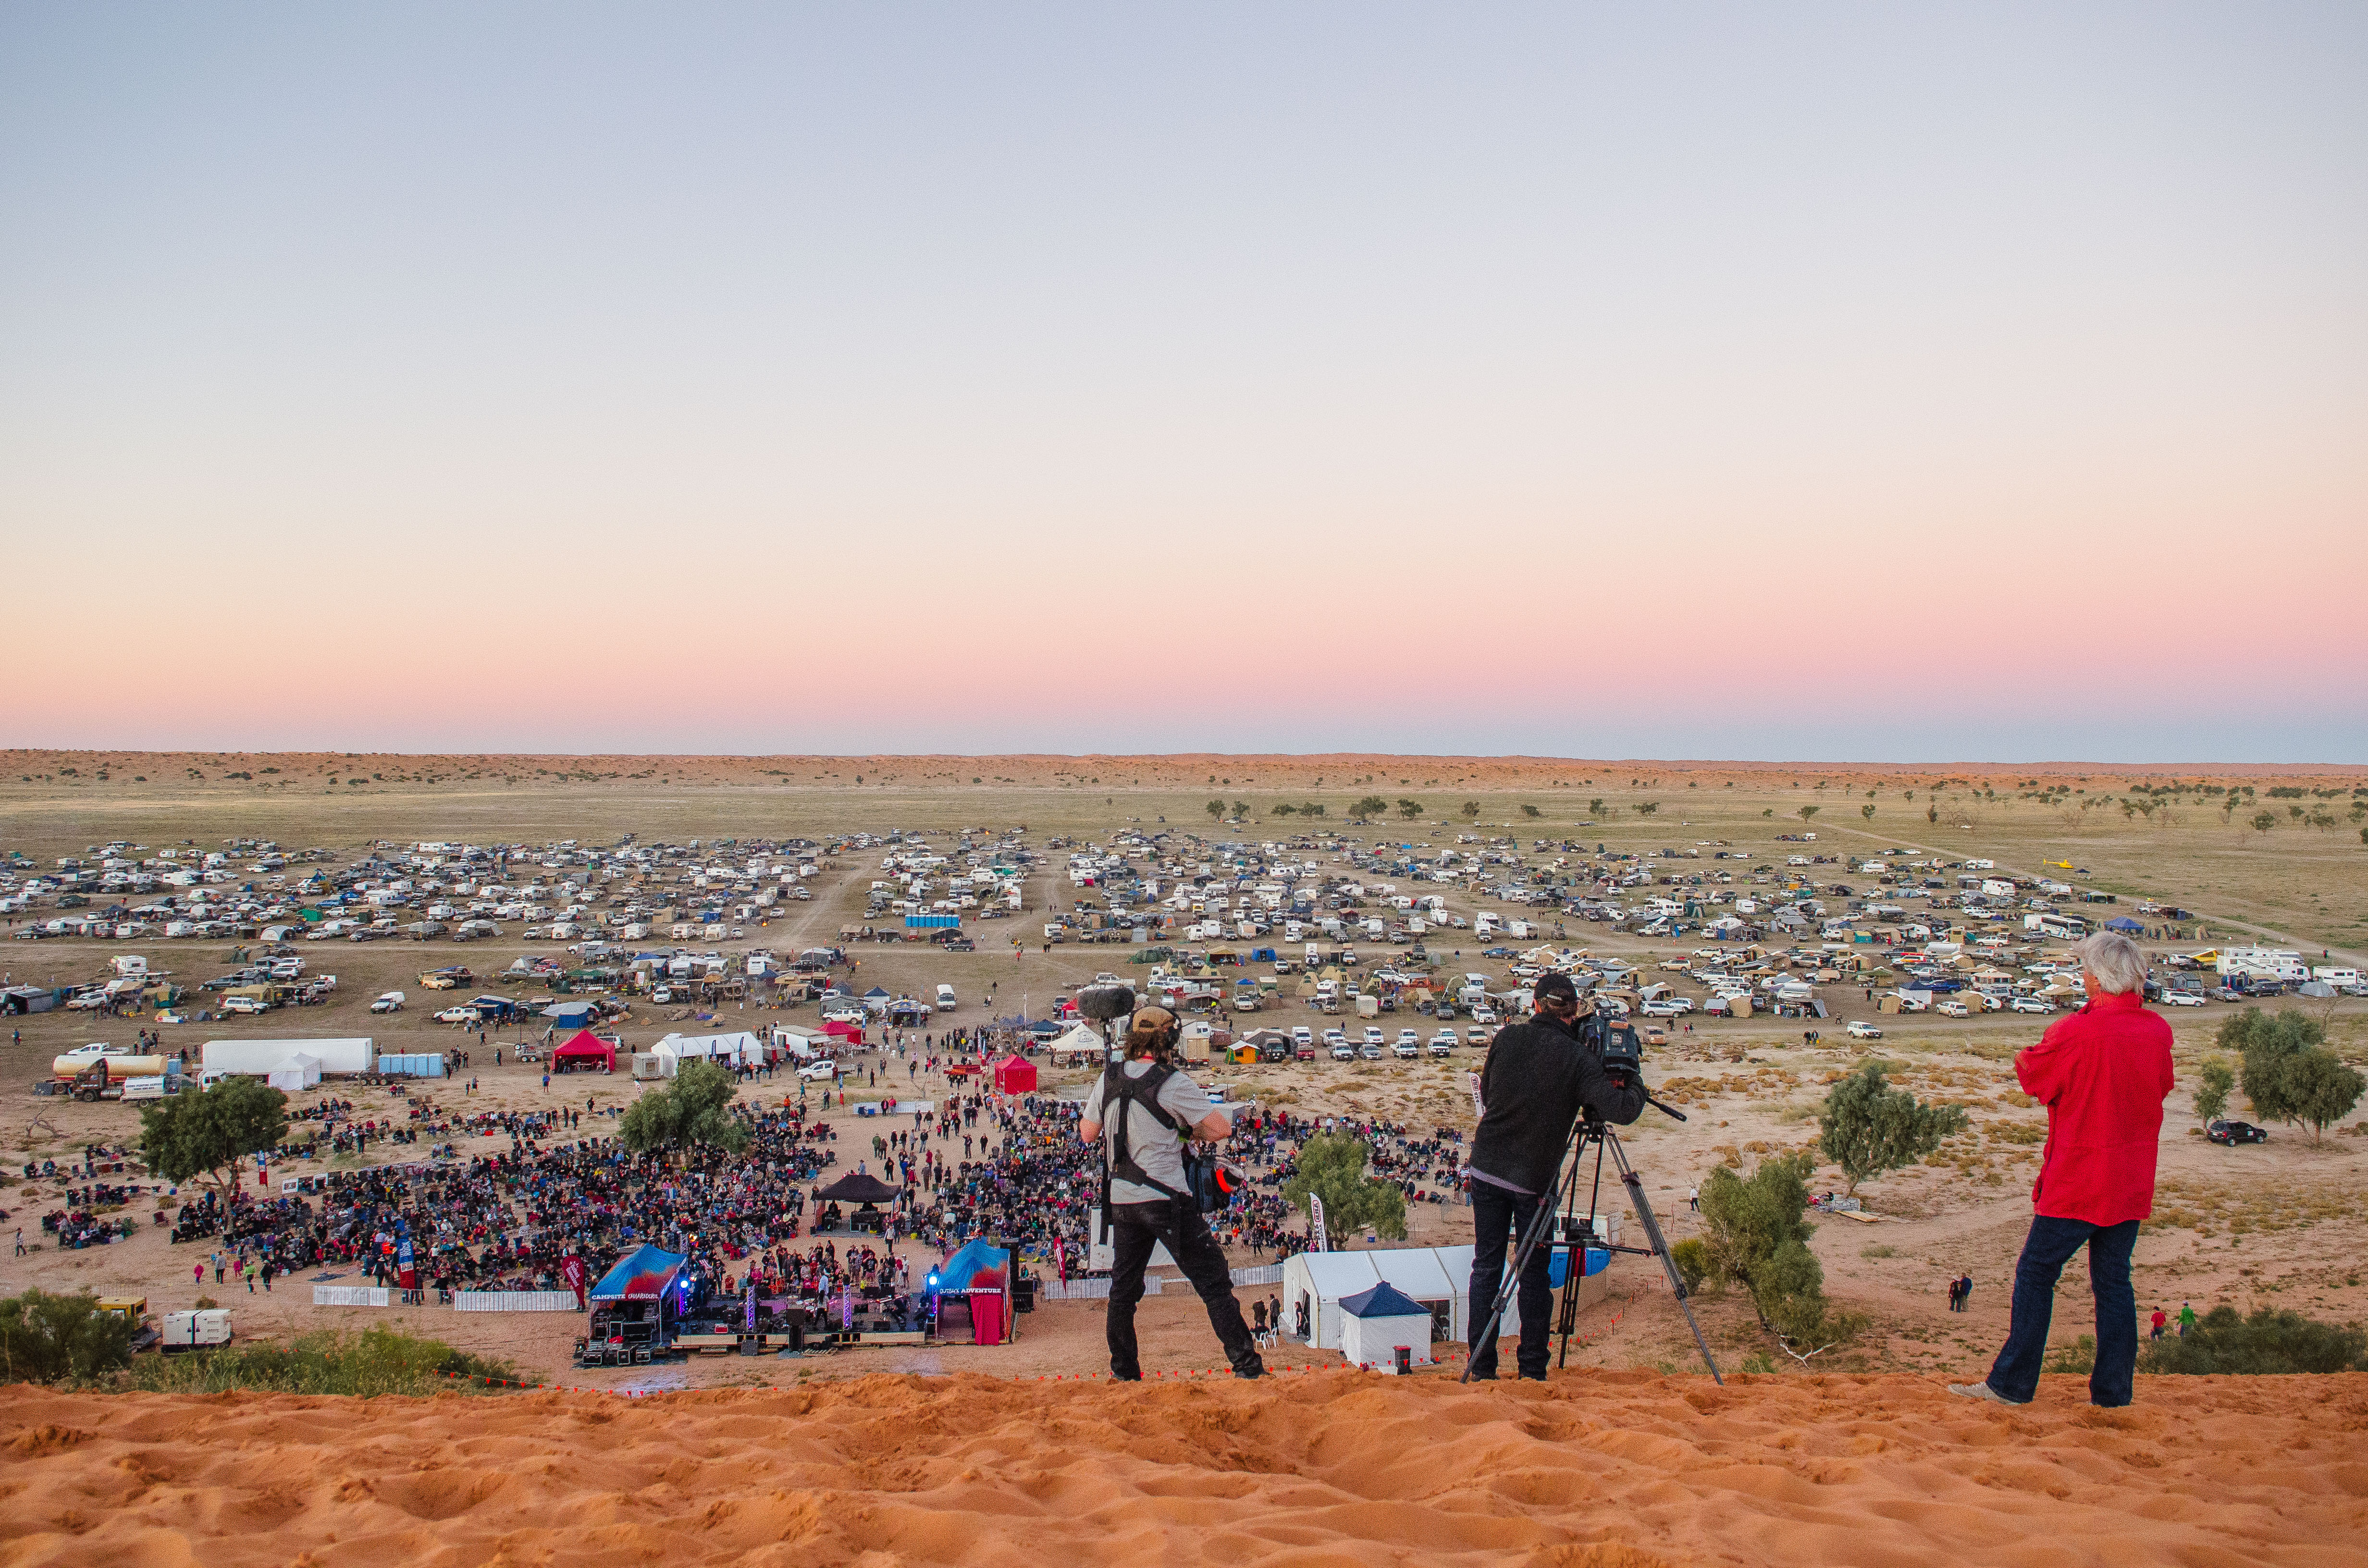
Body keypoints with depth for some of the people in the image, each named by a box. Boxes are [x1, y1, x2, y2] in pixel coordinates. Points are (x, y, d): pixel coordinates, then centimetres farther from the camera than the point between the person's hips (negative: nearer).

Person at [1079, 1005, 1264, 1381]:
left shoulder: (1109, 1080, 5)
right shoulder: (1172, 1084, -11)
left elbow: (1087, 1133, 16)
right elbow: (1221, 1128, -12)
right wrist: (1195, 1131, 8)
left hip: (1121, 1201, 6)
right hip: (1165, 1198, -6)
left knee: (1123, 1289, 18)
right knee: (1214, 1284, -3)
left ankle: (1123, 1374, 23)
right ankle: (1247, 1368, -8)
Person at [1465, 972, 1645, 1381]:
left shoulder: (1507, 1038, -2)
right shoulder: (1579, 1058, -12)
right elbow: (1622, 1110, -18)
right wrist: (1634, 1085, 1)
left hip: (1487, 1167, 2)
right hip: (1535, 1179, -2)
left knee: (1486, 1267, 10)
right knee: (1534, 1274, 10)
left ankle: (1480, 1368, 9)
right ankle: (1533, 1372, 13)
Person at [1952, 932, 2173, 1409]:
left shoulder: (2075, 1034, -20)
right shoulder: (2158, 1031, 0)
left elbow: (2032, 1077, -4)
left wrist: (2030, 1055, 16)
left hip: (2077, 1179, -6)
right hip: (2132, 1183, 6)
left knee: (2036, 1273, 3)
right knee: (2113, 1280, 12)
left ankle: (2012, 1384, 6)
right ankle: (2113, 1391, 14)